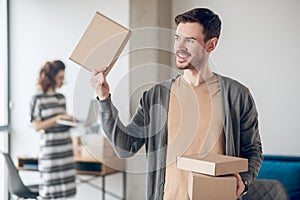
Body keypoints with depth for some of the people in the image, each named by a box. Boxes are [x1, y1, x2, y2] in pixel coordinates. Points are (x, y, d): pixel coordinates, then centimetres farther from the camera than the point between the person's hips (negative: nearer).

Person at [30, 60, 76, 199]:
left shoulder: (61, 98, 14)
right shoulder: (38, 99, -4)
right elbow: (37, 126, -8)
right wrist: (58, 118, -15)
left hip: (66, 147, 6)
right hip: (50, 147, -6)